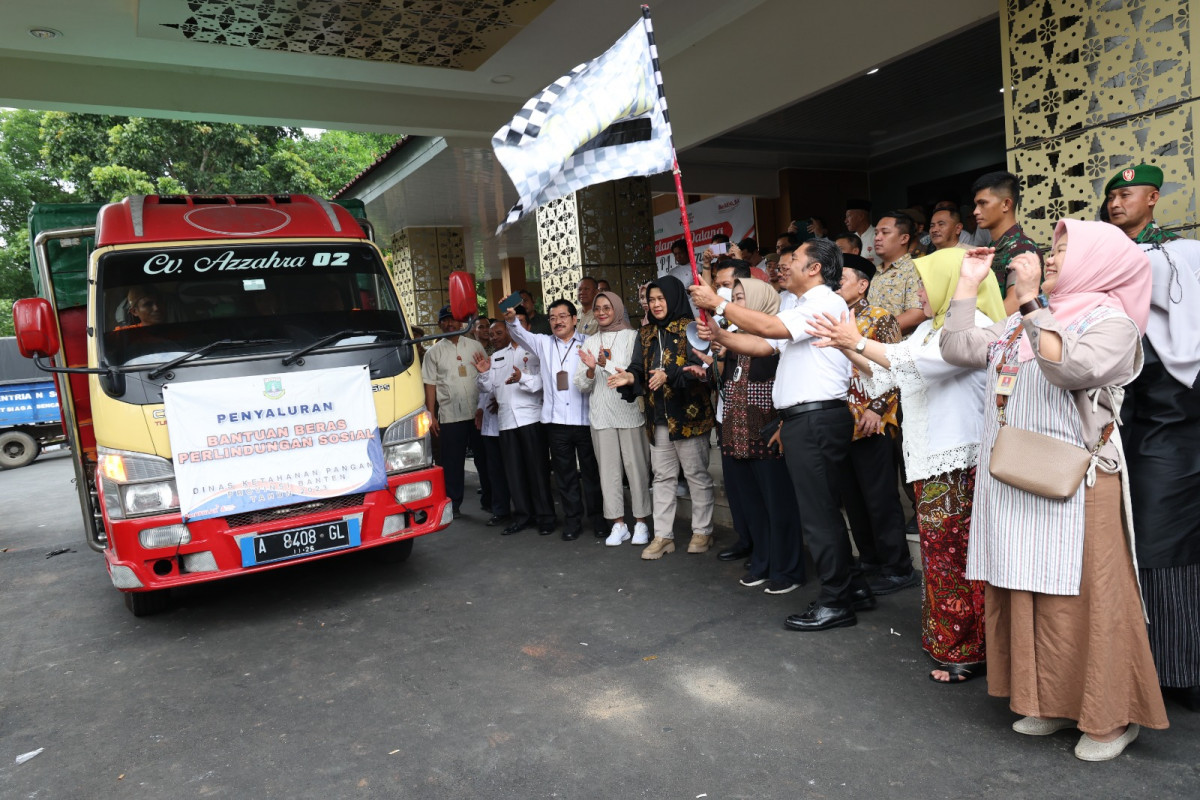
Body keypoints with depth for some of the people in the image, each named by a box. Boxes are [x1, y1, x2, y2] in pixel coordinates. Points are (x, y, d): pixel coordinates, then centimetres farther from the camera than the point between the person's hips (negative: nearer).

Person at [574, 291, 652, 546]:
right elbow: (582, 385, 10)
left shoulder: (632, 336, 1)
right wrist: (591, 370, -11)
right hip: (601, 415, 4)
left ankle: (641, 523, 11)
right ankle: (618, 524, 13)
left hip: (629, 412, -4)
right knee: (608, 470, 5)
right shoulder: (590, 342, 13)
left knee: (636, 466, -1)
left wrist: (606, 364, -17)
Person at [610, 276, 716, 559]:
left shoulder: (690, 329, -5)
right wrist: (630, 377, -13)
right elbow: (640, 369, 9)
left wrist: (669, 375, -28)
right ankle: (662, 535, 17)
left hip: (689, 414, -6)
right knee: (662, 476, 10)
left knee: (696, 474, 5)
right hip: (658, 417, 6)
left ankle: (702, 531, 18)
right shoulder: (645, 334, 13)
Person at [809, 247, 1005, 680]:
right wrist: (846, 348, 2)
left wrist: (859, 341, -21)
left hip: (961, 461, -9)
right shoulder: (929, 328, 18)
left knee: (957, 556, -3)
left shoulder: (974, 324, -11)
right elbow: (884, 373, 15)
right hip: (931, 459, 9)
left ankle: (970, 652, 10)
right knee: (939, 552, 14)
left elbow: (917, 364, -24)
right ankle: (947, 640, 26)